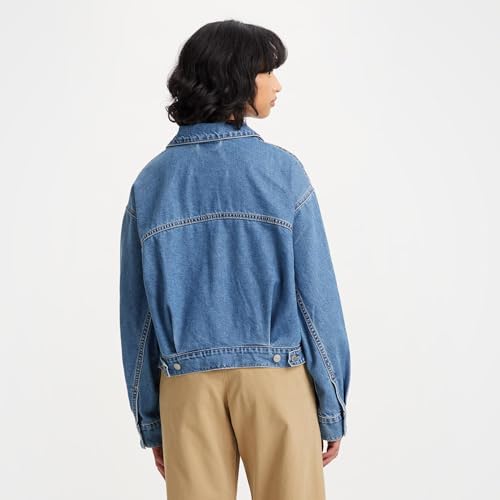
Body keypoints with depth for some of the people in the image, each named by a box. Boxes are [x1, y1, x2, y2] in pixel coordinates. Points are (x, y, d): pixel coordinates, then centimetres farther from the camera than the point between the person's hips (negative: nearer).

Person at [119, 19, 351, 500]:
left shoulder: (150, 181, 2)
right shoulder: (281, 170, -7)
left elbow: (136, 312, 3)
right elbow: (316, 297, -8)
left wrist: (149, 422, 11)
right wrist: (332, 408, 1)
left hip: (186, 386, 3)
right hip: (277, 378, -2)